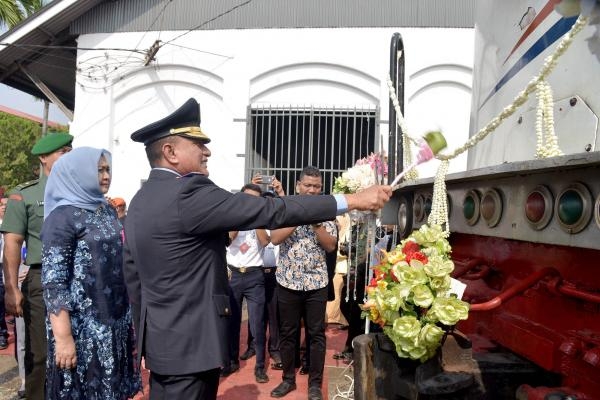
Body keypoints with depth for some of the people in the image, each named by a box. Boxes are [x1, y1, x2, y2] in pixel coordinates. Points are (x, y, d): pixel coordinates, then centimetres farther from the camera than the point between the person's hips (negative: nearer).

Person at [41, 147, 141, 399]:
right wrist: (64, 338, -19)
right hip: (83, 326, -6)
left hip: (116, 320, 6)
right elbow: (52, 281, -16)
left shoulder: (108, 211, 8)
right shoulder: (62, 216, -13)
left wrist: (128, 315, 13)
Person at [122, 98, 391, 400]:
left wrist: (145, 336, 22)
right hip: (189, 341, -10)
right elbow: (271, 211, -27)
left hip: (161, 337, 10)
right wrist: (352, 200, -22)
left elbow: (133, 277, 12)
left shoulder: (139, 202, 7)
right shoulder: (189, 193, -23)